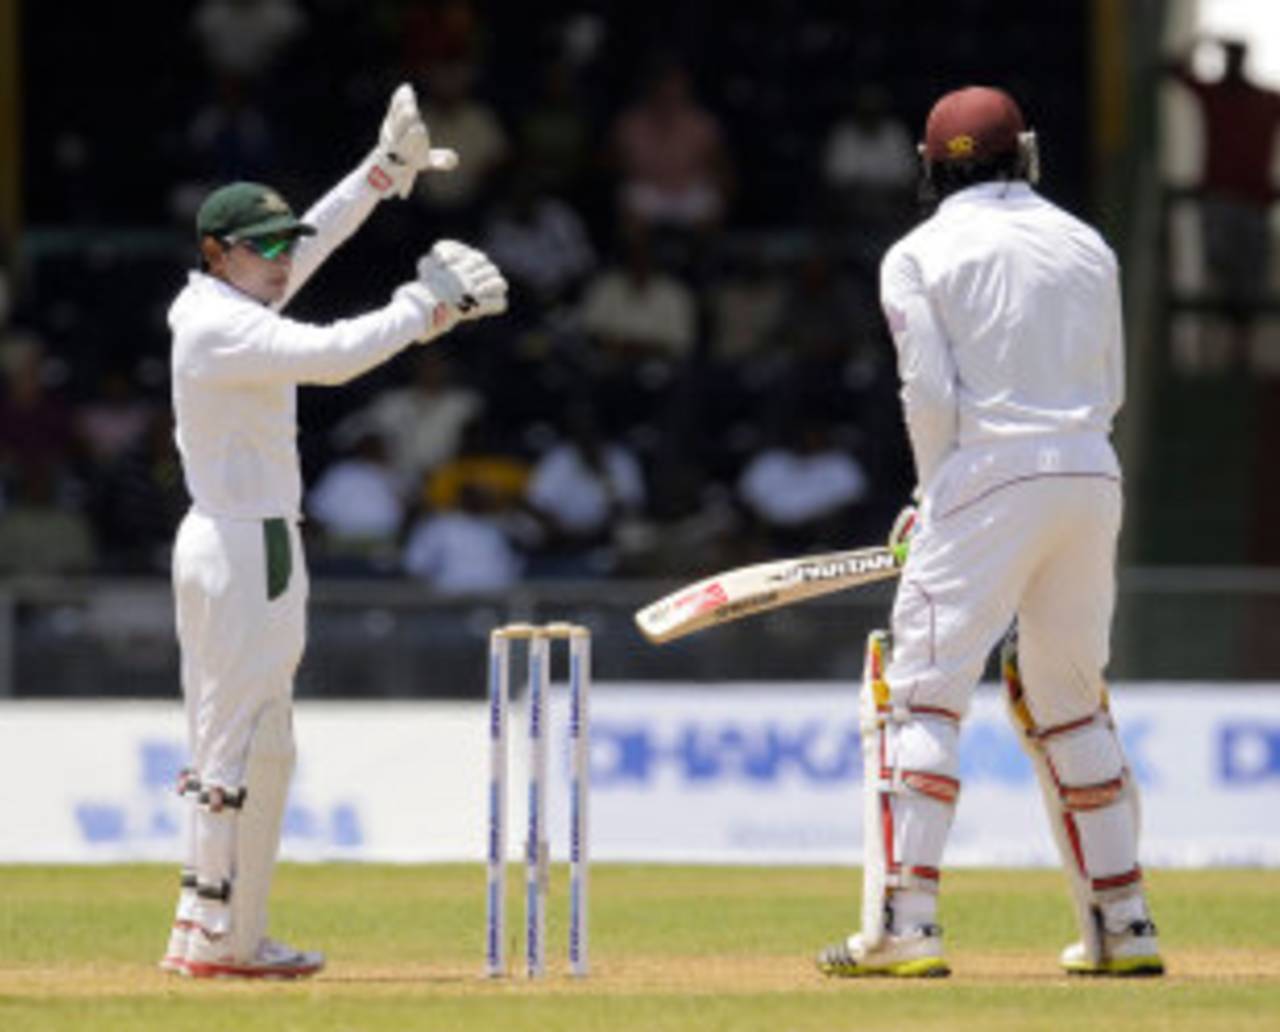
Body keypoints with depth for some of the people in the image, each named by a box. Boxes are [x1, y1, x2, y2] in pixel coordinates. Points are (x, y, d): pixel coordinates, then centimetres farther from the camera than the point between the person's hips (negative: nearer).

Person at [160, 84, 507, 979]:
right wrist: (428, 301, -21)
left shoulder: (219, 305, 11)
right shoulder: (223, 328, -17)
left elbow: (315, 235, 23)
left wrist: (391, 165, 20)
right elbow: (333, 354, -29)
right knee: (241, 745, -8)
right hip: (243, 551, -11)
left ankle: (233, 936, 13)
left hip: (252, 547, 11)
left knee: (258, 745, 12)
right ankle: (213, 935, -7)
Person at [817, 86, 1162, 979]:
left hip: (988, 478, -5)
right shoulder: (1087, 246, 15)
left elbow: (931, 394, -7)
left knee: (923, 695, -5)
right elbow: (1109, 389, 15)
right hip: (1093, 478, 5)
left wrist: (934, 499, 5)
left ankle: (904, 925, -17)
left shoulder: (920, 255, 1)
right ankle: (1122, 927, 15)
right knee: (1071, 702, 16)